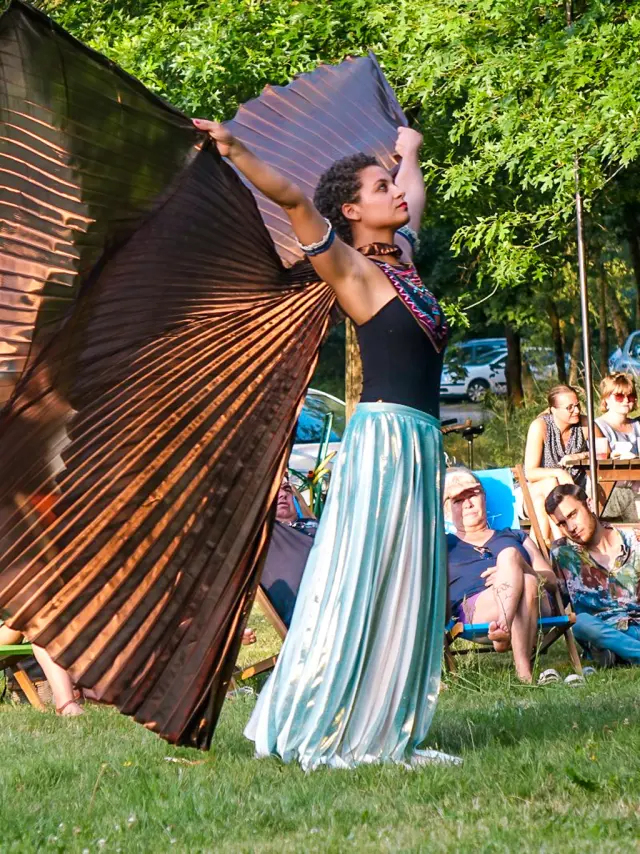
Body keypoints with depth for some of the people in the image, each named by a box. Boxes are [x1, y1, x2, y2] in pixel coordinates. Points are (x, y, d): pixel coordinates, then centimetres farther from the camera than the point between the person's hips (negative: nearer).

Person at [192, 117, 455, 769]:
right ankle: (316, 735, -2)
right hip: (384, 435, -8)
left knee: (411, 590, 7)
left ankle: (388, 734, 11)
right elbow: (295, 200, -18)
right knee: (358, 585, -7)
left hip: (420, 444, 8)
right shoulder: (351, 269, -5)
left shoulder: (399, 258, 16)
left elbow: (414, 194, 36)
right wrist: (233, 151, -26)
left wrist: (408, 149, 53)